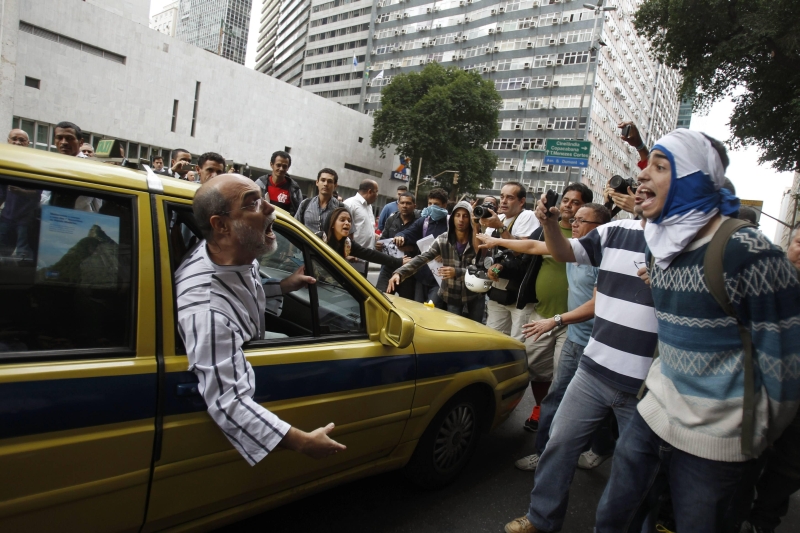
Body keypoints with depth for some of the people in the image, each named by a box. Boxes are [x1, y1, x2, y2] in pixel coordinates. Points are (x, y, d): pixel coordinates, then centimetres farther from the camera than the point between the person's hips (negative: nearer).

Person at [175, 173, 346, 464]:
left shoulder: (239, 254, -16)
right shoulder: (208, 309, -43)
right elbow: (228, 404, -42)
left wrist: (282, 286, -5)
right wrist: (304, 442, -37)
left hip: (244, 358, 7)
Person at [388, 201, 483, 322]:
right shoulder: (443, 239, -9)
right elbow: (422, 258, -17)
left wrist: (457, 272, -32)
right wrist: (399, 273, -30)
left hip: (475, 296, 0)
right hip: (452, 296, 0)